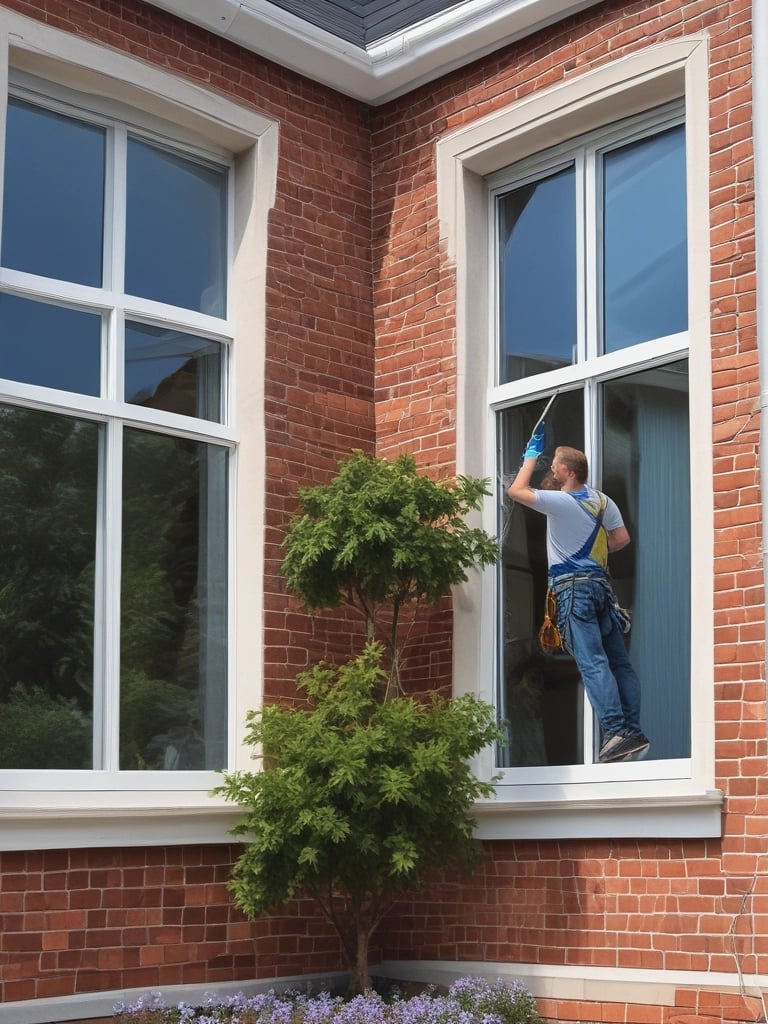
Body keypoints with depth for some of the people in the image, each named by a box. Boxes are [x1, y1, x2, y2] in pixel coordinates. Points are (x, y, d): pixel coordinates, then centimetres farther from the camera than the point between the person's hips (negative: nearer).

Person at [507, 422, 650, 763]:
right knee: (619, 661, 5)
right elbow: (622, 538, 11)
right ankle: (634, 732, 2)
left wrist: (532, 454, 12)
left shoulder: (560, 502, -10)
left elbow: (516, 490, 0)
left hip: (573, 588, -7)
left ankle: (616, 732, -23)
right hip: (600, 583, 8)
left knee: (592, 662, -14)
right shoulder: (602, 500, 10)